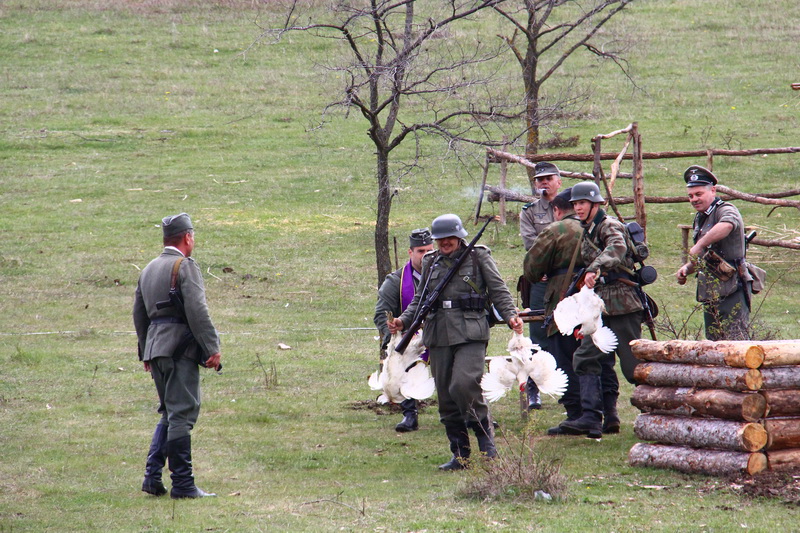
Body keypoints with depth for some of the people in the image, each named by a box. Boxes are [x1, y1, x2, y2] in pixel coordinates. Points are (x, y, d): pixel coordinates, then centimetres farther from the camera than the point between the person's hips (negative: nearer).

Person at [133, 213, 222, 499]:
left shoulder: (149, 269, 17)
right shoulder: (185, 267, -8)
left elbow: (139, 313, 22)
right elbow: (197, 311, -16)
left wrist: (146, 352, 28)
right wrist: (212, 348, -14)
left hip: (155, 349, 8)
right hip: (180, 347, -8)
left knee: (169, 413, 17)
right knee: (182, 414, -7)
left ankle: (152, 476, 10)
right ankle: (182, 483, -7)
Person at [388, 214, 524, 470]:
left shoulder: (478, 257, 5)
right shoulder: (430, 262, 17)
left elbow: (498, 291, 3)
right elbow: (420, 298, 23)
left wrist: (511, 316, -12)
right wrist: (404, 320, 8)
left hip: (470, 333, -5)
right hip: (439, 336, 5)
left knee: (464, 384, -23)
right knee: (446, 396, 3)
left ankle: (485, 434, -3)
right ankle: (460, 454, 10)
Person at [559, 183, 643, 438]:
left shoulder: (610, 226, -11)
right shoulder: (587, 232, 16)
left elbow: (618, 248, -33)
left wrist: (595, 269, -47)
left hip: (621, 305, -9)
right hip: (599, 306, 9)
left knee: (634, 364, -5)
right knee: (585, 359, -1)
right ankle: (591, 419, -5)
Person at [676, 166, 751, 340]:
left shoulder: (724, 210, -10)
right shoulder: (700, 220, 19)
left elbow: (726, 225, -38)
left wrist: (698, 246, -35)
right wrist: (687, 268, 8)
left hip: (731, 290, -9)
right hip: (710, 292, 9)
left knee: (735, 341, -15)